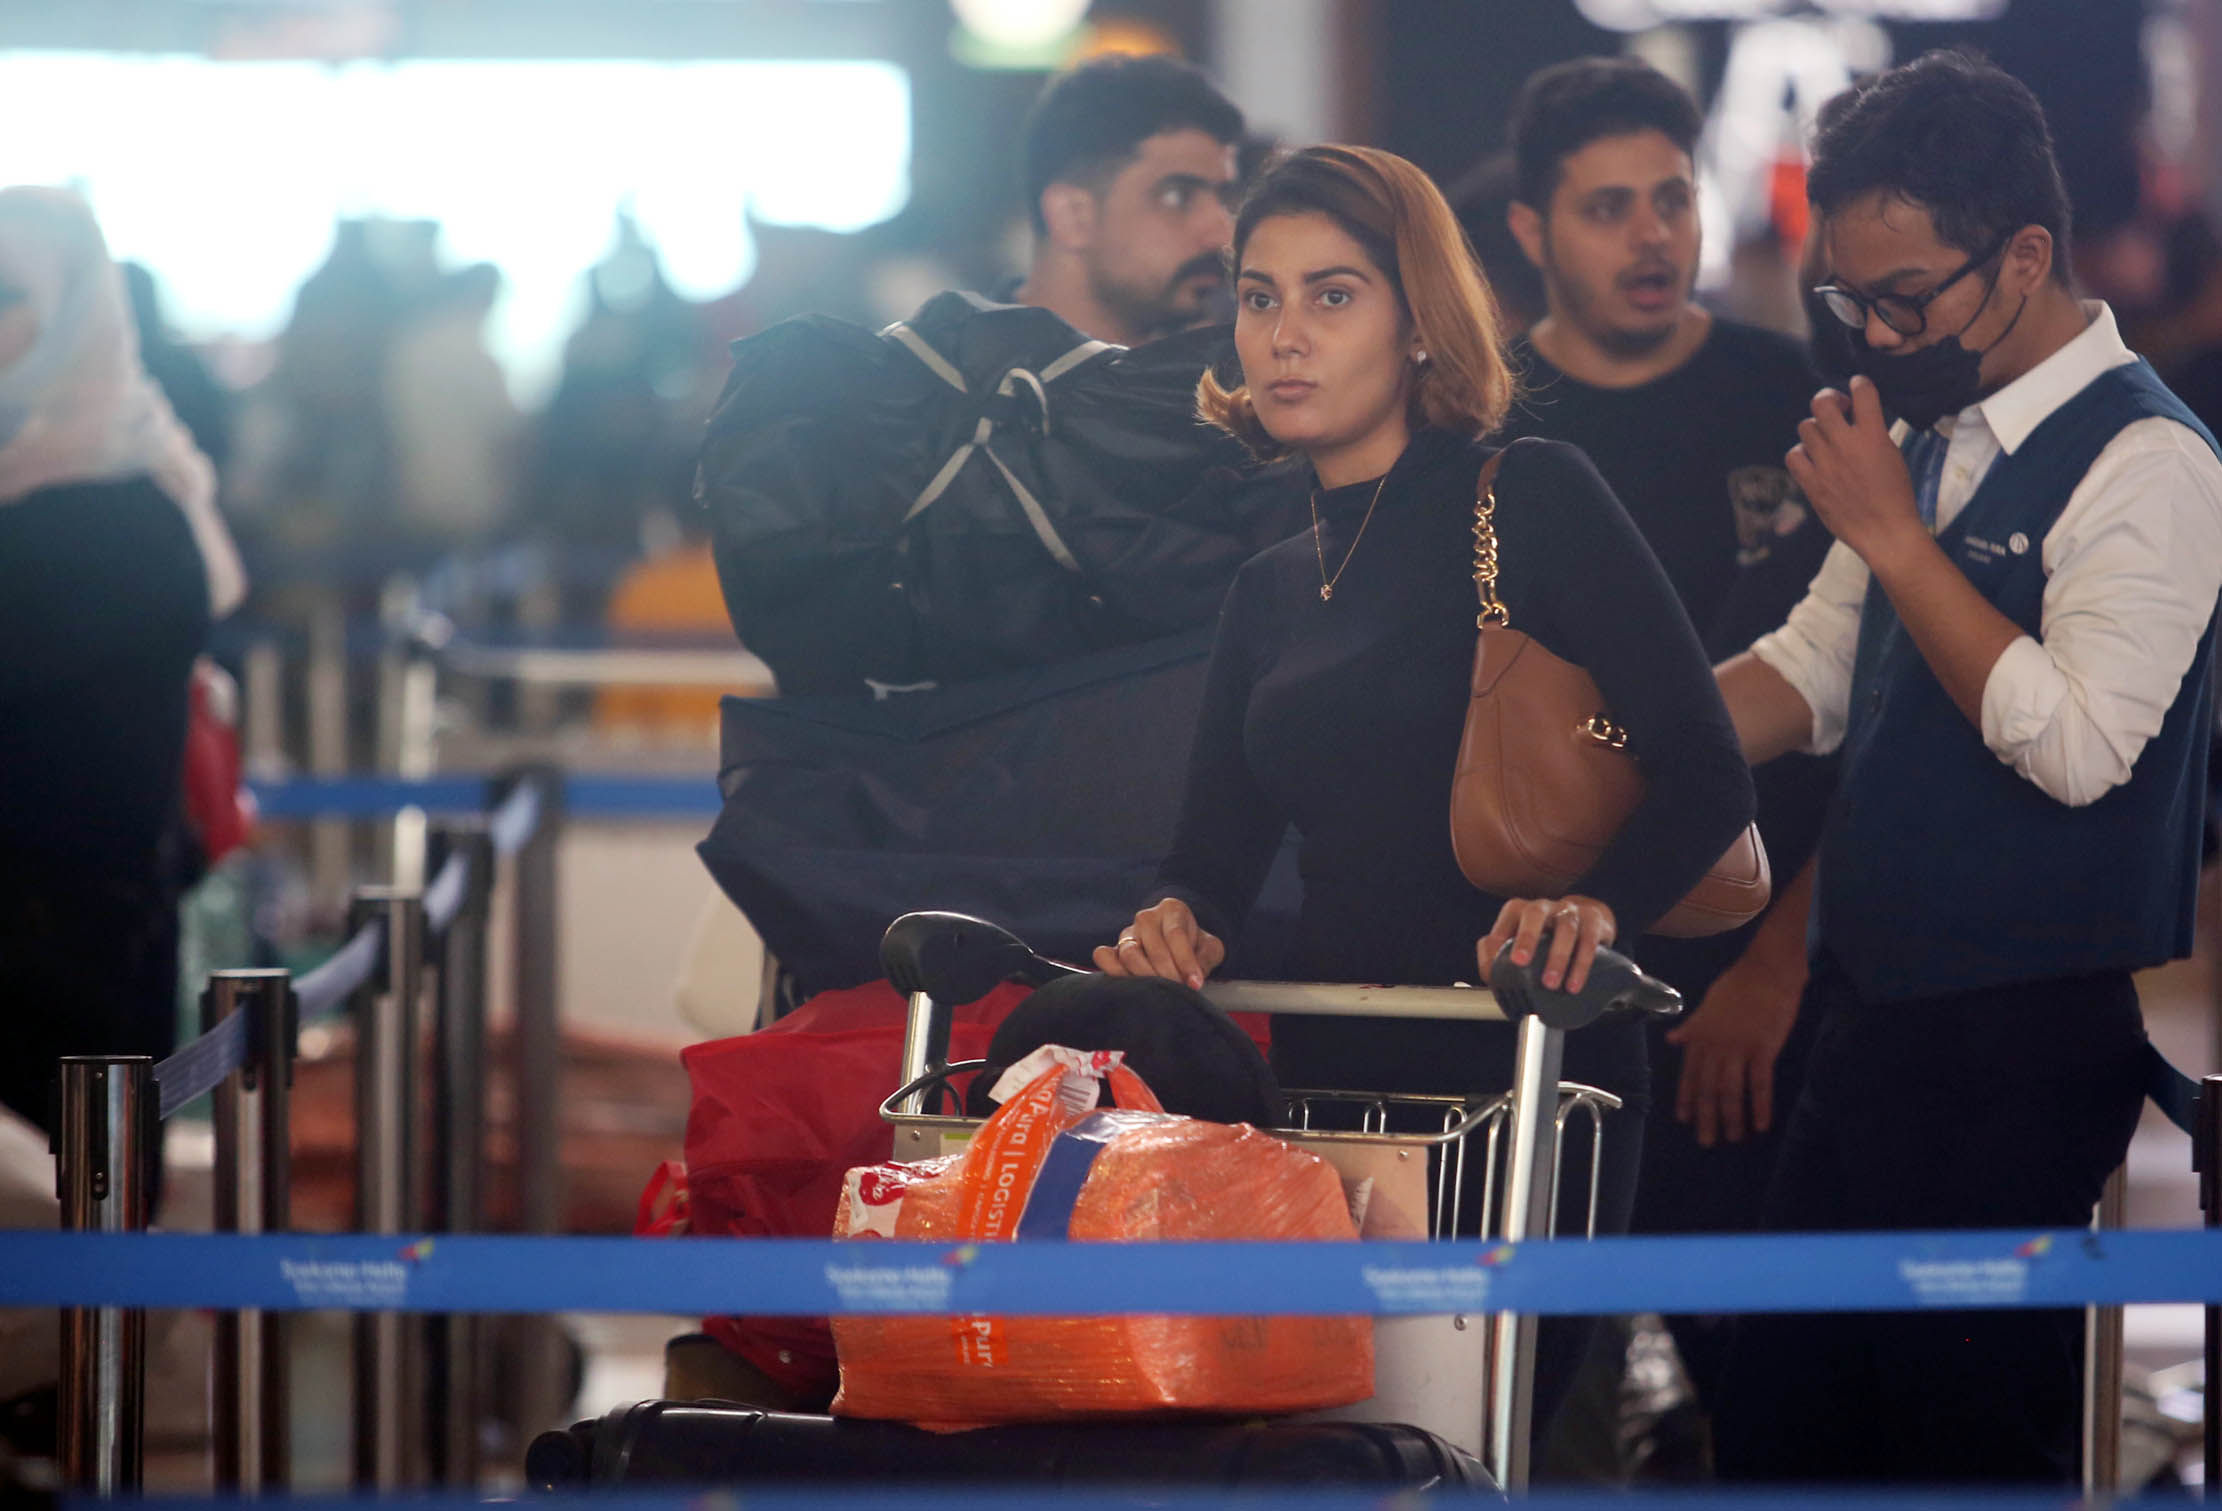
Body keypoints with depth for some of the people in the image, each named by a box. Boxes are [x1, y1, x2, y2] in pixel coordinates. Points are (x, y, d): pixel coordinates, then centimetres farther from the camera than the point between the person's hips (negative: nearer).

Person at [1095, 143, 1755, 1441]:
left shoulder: (1528, 497, -2)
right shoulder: (1271, 590, 19)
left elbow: (1706, 774, -10)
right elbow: (1216, 849, 14)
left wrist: (1598, 905, -28)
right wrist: (1175, 924, -10)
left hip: (1521, 1084, -6)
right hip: (1333, 1073, 6)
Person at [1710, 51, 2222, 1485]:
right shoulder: (1926, 435, 12)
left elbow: (2077, 743, -23)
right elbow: (1815, 669, 20)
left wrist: (1891, 532, -18)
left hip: (2028, 1050, -8)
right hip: (1873, 1020, 8)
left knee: (1975, 1442, -3)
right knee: (1782, 1423, 11)